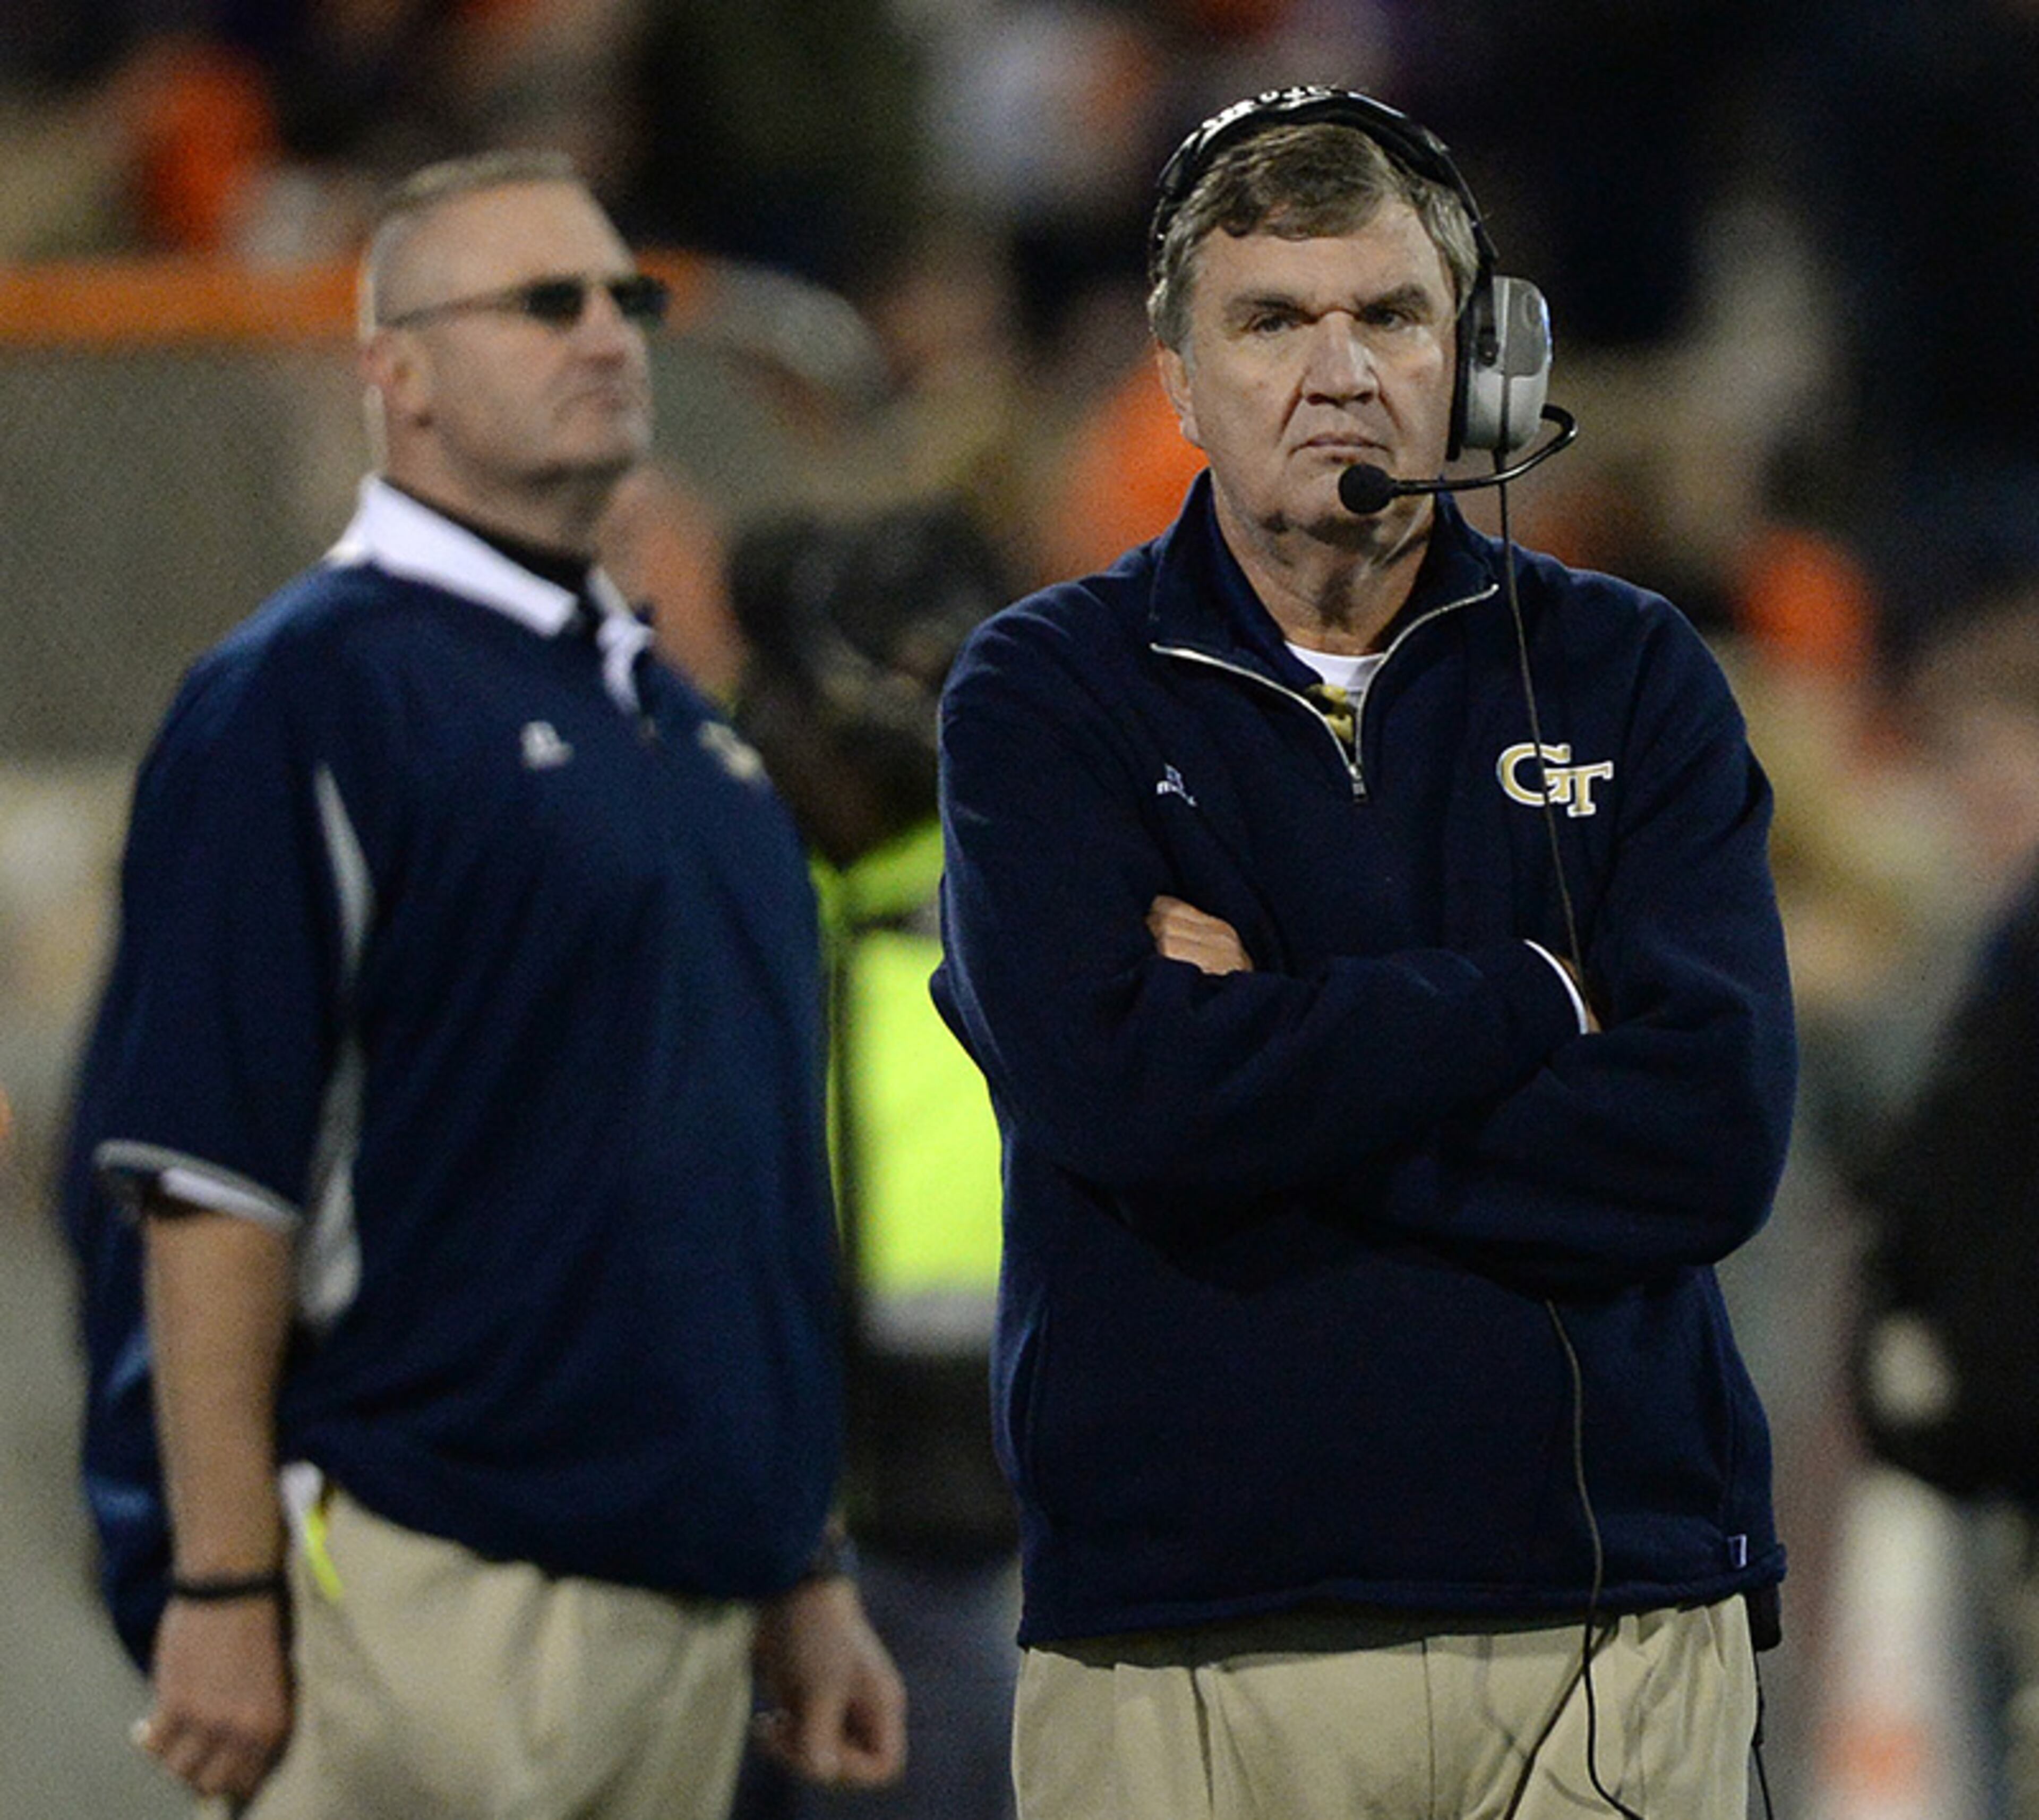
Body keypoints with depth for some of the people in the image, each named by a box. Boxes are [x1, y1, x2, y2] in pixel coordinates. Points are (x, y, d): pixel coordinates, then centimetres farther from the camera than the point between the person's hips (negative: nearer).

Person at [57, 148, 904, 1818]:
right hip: (428, 1594, -8)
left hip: (693, 1599, 8)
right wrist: (220, 1587, -17)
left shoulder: (674, 716, 20)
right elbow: (204, 1174, -12)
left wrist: (809, 1571, 20)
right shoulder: (304, 695, -6)